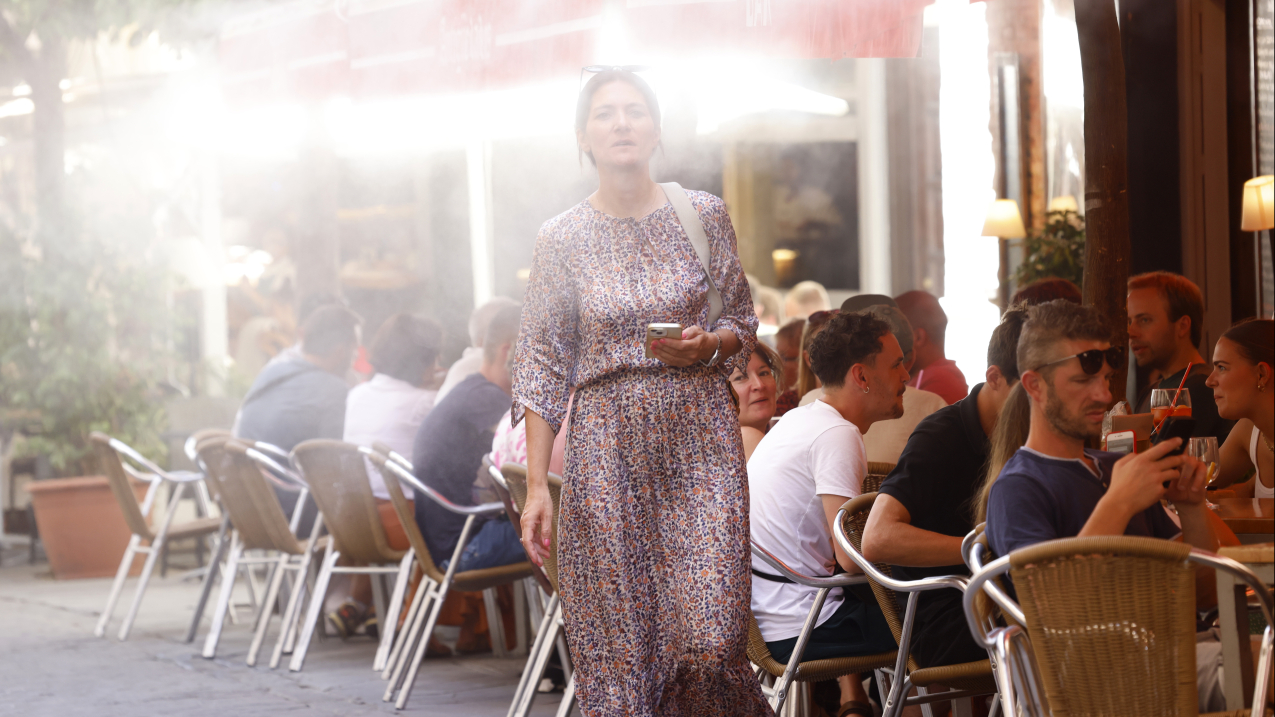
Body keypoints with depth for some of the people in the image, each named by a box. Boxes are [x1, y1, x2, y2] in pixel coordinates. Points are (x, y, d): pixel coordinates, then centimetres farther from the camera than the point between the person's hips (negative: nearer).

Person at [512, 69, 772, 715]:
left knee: (710, 643, -11)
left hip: (700, 442, 0)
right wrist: (536, 486, -1)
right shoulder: (561, 238, 2)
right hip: (606, 450, 0)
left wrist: (708, 344, -11)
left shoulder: (704, 215, 3)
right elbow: (542, 366, 4)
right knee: (616, 647, -1)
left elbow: (742, 322, 12)